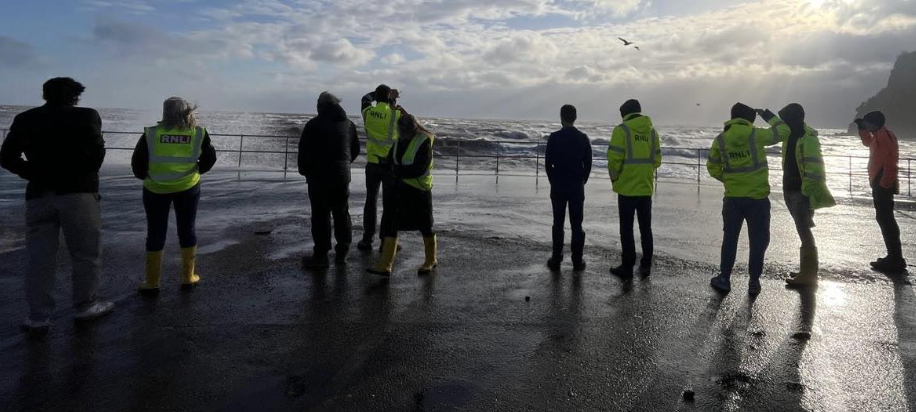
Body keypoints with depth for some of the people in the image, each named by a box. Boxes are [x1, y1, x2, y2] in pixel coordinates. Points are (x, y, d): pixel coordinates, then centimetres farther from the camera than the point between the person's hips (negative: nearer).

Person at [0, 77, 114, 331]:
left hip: (39, 195, 4)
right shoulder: (85, 116, -4)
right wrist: (87, 175, 1)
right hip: (77, 193, -4)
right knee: (85, 253, 8)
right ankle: (85, 306, 15)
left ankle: (38, 317, 11)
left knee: (39, 257, 7)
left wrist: (36, 174, 12)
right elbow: (97, 151, -16)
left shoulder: (24, 119, 10)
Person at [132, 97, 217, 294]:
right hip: (187, 188, 1)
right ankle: (188, 277, 20)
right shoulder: (198, 134, -7)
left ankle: (152, 283, 15)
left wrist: (146, 177, 11)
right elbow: (210, 159, 4)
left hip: (155, 189, -1)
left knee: (155, 233, 10)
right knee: (187, 230, 14)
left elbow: (137, 163, -7)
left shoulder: (151, 134, -11)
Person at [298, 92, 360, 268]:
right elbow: (355, 149, 14)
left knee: (321, 214, -2)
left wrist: (304, 169, 7)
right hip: (342, 174, 5)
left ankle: (321, 255, -1)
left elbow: (304, 149, -8)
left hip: (319, 174, -5)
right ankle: (342, 252, 16)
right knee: (342, 213, 12)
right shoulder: (348, 124, 8)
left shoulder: (314, 124, -7)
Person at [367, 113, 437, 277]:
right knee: (390, 223, -1)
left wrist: (399, 170, -12)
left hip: (419, 190, -7)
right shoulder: (399, 141, 8)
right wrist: (404, 171, -7)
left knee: (425, 226, 8)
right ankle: (385, 265, 0)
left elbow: (419, 169, -19)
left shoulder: (424, 142, -14)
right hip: (400, 188, 7)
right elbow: (390, 161, 12)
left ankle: (431, 261, 29)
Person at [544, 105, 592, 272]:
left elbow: (548, 163, -4)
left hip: (558, 187, -1)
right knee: (577, 225, 6)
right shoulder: (583, 138, -1)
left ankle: (556, 260, 9)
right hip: (577, 187, 1)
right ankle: (577, 261, 7)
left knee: (558, 224, 7)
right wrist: (582, 181, 14)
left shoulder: (554, 137, -7)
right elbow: (588, 164, 1)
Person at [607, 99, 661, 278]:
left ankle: (627, 267, 6)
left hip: (627, 188, -5)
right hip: (646, 188, 5)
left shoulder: (622, 130, -9)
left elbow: (614, 158, -14)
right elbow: (657, 160, 9)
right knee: (645, 228, 13)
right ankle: (646, 266, 19)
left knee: (627, 229, 2)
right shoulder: (652, 131, 8)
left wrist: (614, 178, 1)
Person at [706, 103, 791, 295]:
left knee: (730, 238, 14)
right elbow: (783, 132, 1)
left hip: (732, 198, 3)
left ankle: (724, 278, 16)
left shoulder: (720, 140, -1)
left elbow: (713, 168, 6)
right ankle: (754, 282, 13)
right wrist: (768, 116, 13)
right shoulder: (755, 135, -10)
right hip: (757, 198, -2)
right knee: (758, 240, 9)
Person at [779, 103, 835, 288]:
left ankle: (808, 274, 1)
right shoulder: (791, 137, 12)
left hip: (803, 192, -9)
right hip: (791, 190, 9)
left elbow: (813, 169, -20)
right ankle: (807, 270, 23)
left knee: (804, 231, -5)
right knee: (803, 231, 14)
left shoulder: (808, 139, -16)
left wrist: (808, 193, -23)